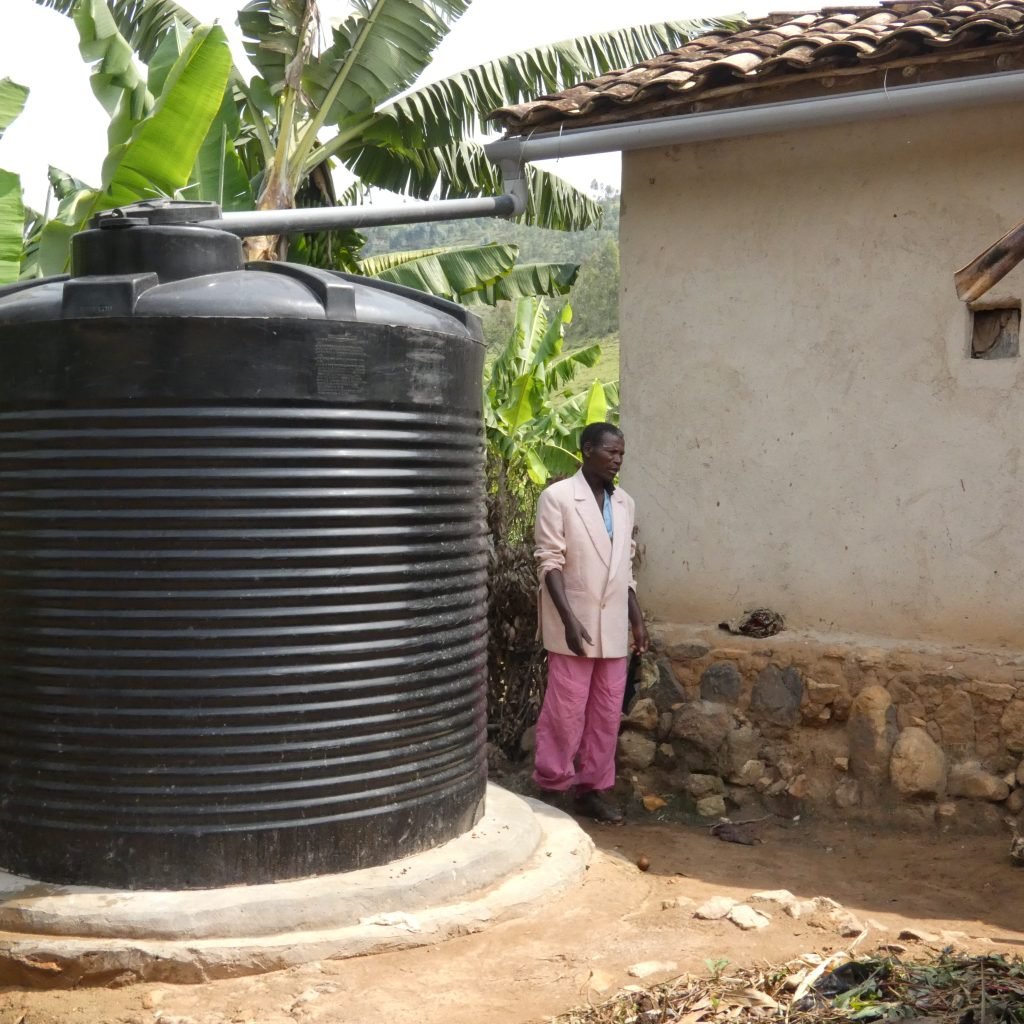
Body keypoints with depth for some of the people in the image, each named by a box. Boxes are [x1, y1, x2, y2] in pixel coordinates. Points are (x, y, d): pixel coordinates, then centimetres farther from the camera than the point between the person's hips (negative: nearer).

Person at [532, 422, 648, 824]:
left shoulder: (625, 503, 10)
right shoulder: (558, 497, -9)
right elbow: (550, 563, -12)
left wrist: (637, 619, 12)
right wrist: (570, 620, -19)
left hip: (612, 627, 6)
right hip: (575, 627, -6)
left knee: (606, 713, 9)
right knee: (566, 712, -2)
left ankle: (590, 789, 19)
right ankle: (549, 790, 10)